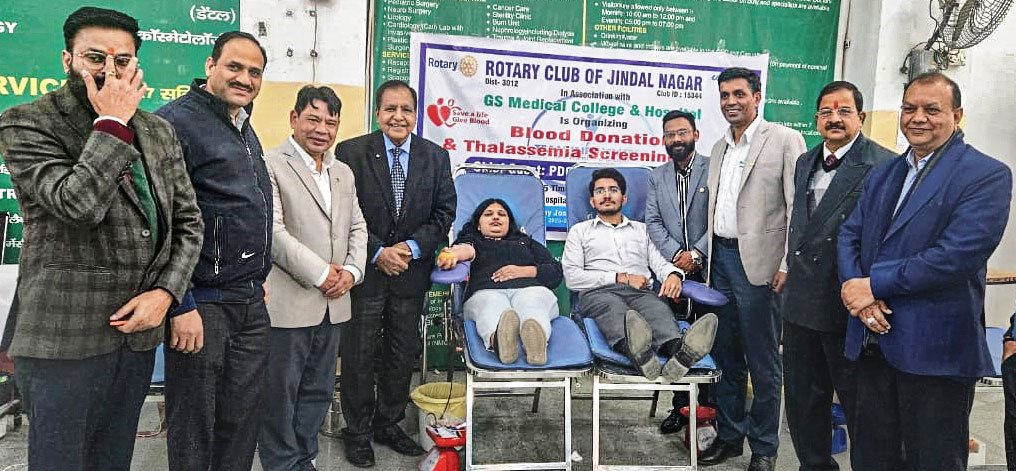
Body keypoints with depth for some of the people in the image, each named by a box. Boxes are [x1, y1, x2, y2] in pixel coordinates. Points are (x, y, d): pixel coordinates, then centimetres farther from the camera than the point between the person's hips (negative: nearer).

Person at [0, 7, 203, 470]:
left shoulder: (159, 133, 10)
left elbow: (188, 221, 9)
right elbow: (77, 204, -23)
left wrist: (165, 292, -5)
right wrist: (111, 122, -15)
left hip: (139, 332, 5)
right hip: (62, 340, -5)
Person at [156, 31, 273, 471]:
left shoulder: (244, 129, 15)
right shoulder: (176, 121, -11)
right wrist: (180, 305, -20)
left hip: (252, 303, 8)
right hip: (202, 304, -8)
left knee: (242, 421, 15)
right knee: (194, 424, 6)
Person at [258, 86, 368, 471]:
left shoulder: (344, 173, 16)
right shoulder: (271, 165, -8)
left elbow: (357, 228, 17)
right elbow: (273, 231, -16)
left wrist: (351, 270, 0)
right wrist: (320, 274, -15)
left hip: (332, 302, 7)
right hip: (287, 302, -7)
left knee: (318, 391, 16)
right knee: (280, 393, 6)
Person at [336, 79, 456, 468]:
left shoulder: (436, 156, 4)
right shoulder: (350, 152, -5)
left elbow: (444, 212, 3)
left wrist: (413, 247, -11)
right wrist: (378, 253, -15)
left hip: (411, 272, 3)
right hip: (364, 270, -3)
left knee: (403, 355, 14)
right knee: (358, 356, 7)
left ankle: (388, 425, 33)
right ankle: (357, 432, 26)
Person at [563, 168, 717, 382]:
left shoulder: (641, 230, 33)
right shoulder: (580, 231, 23)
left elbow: (660, 262, 20)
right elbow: (572, 278, 8)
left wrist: (673, 274, -7)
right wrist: (621, 278, -1)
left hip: (641, 292, 2)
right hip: (599, 293, -2)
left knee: (659, 308, -35)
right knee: (613, 308, -40)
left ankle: (680, 353, -67)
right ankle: (638, 353, -71)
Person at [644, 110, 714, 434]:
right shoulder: (657, 177, 13)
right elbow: (653, 223, 6)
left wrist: (697, 252, -13)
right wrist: (676, 254, -8)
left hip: (708, 269, -3)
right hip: (674, 270, 3)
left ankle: (709, 407, 16)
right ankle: (680, 407, 19)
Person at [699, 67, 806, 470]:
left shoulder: (785, 140, -5)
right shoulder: (719, 148, 15)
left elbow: (798, 209, -10)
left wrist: (787, 266, -15)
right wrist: (707, 255, 13)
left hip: (759, 262, -6)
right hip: (721, 257, 6)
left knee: (763, 361, 3)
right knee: (726, 356, 14)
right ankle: (729, 435, 28)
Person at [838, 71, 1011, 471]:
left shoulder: (987, 175, -8)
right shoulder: (882, 175, 14)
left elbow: (957, 255, -20)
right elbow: (849, 235, 8)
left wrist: (874, 285, -15)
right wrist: (855, 288, -11)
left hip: (936, 348, -6)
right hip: (874, 338, 6)